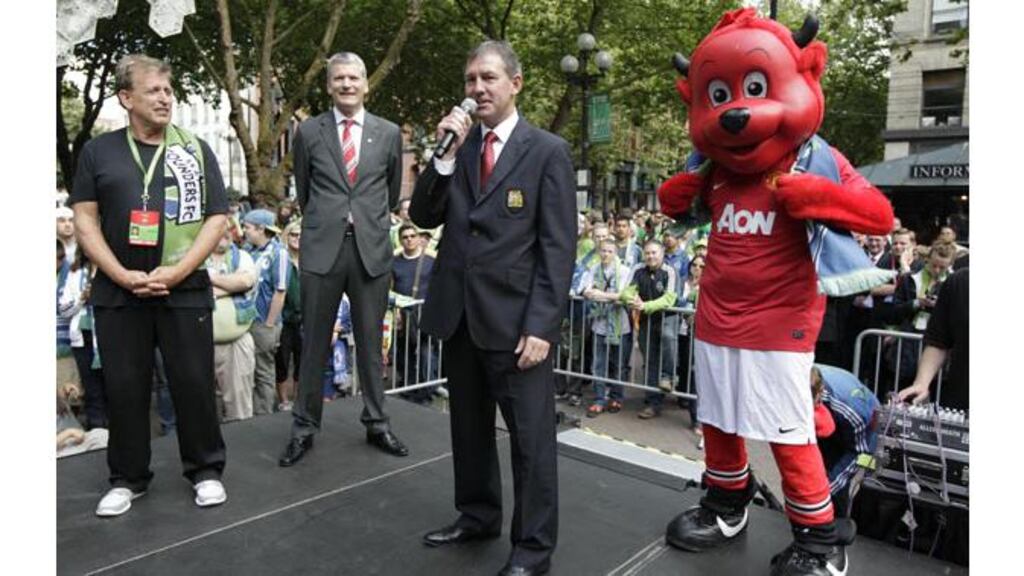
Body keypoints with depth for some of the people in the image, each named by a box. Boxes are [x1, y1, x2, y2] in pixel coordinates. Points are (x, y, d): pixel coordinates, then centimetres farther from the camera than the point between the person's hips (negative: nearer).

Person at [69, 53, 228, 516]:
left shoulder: (196, 151, 6)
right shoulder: (98, 151, 8)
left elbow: (217, 218, 0)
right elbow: (85, 219, 4)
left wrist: (177, 272, -11)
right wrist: (123, 276, -9)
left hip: (185, 292, -1)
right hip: (118, 293, 1)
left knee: (194, 384, 3)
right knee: (124, 388, 8)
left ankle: (205, 470, 19)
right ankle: (128, 478, 24)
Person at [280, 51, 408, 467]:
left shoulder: (389, 133, 7)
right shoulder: (308, 132, 5)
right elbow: (303, 191, 16)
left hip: (372, 248, 1)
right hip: (322, 248, 0)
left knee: (370, 342, 9)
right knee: (314, 344, 6)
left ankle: (376, 424, 22)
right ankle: (304, 428, 19)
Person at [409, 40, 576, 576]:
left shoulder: (547, 151, -3)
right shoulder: (456, 146, 11)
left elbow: (558, 248, -8)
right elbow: (423, 218, 6)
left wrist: (541, 325, -15)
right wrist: (446, 155, -6)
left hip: (515, 318, -5)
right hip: (458, 313, 5)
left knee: (530, 435, 5)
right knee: (469, 426, 18)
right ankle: (477, 514, 38)